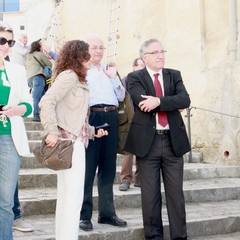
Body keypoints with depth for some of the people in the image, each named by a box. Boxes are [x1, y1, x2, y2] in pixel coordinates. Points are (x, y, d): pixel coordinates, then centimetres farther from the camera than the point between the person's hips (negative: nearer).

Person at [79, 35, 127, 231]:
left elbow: (121, 97, 16)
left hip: (111, 118, 6)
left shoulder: (110, 70, 21)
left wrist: (114, 78, 4)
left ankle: (107, 212, 19)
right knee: (87, 168, -4)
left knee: (108, 168, 10)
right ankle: (84, 215, 2)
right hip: (91, 117, -6)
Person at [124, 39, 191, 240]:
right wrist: (172, 104, -8)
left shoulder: (174, 75, 11)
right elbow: (144, 103, -14)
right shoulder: (134, 78, 3)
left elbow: (185, 99, -6)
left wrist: (159, 101, -18)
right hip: (147, 141, -2)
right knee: (150, 193, 5)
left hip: (173, 140, 3)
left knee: (176, 192, 7)